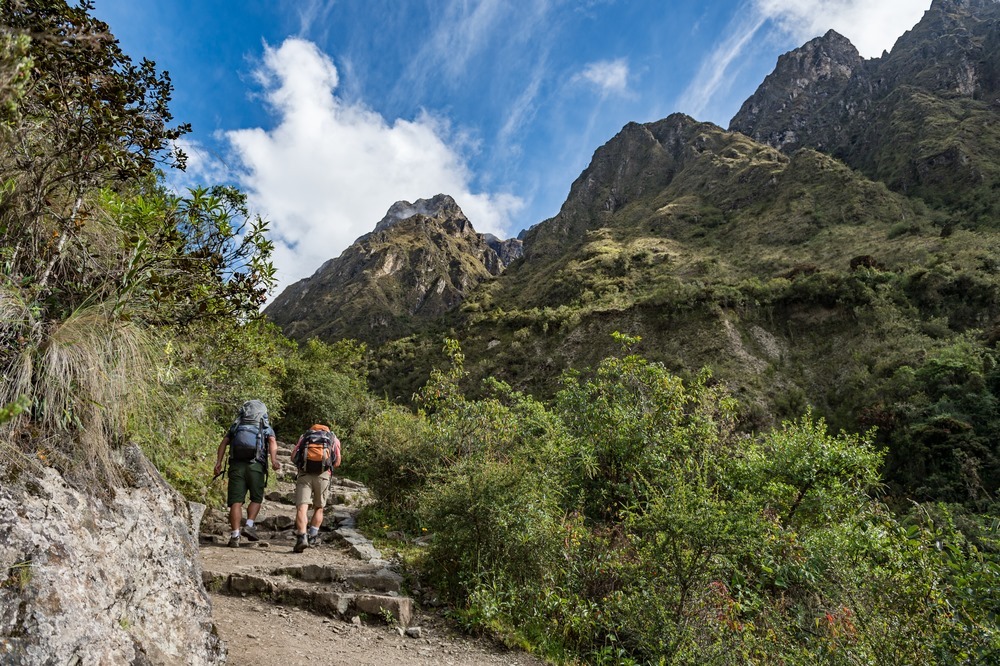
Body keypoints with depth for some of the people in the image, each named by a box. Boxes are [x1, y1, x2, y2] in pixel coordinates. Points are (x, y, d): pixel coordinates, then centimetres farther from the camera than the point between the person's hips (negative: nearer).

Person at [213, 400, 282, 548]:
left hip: (236, 465, 1)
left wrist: (218, 462, -1)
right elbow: (272, 442, -2)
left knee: (236, 502, 0)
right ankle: (249, 526, -1)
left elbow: (224, 442, 7)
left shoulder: (236, 426, 23)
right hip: (256, 466, -1)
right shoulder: (266, 428, 18)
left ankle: (235, 536, -7)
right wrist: (274, 460, -16)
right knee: (256, 498, 16)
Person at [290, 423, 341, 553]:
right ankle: (313, 537, 16)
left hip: (304, 473, 0)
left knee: (302, 507, -6)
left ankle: (302, 537, -23)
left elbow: (293, 456, 11)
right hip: (323, 474, 0)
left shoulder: (304, 436, 27)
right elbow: (337, 462, 13)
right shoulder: (333, 438, 25)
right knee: (319, 508, 19)